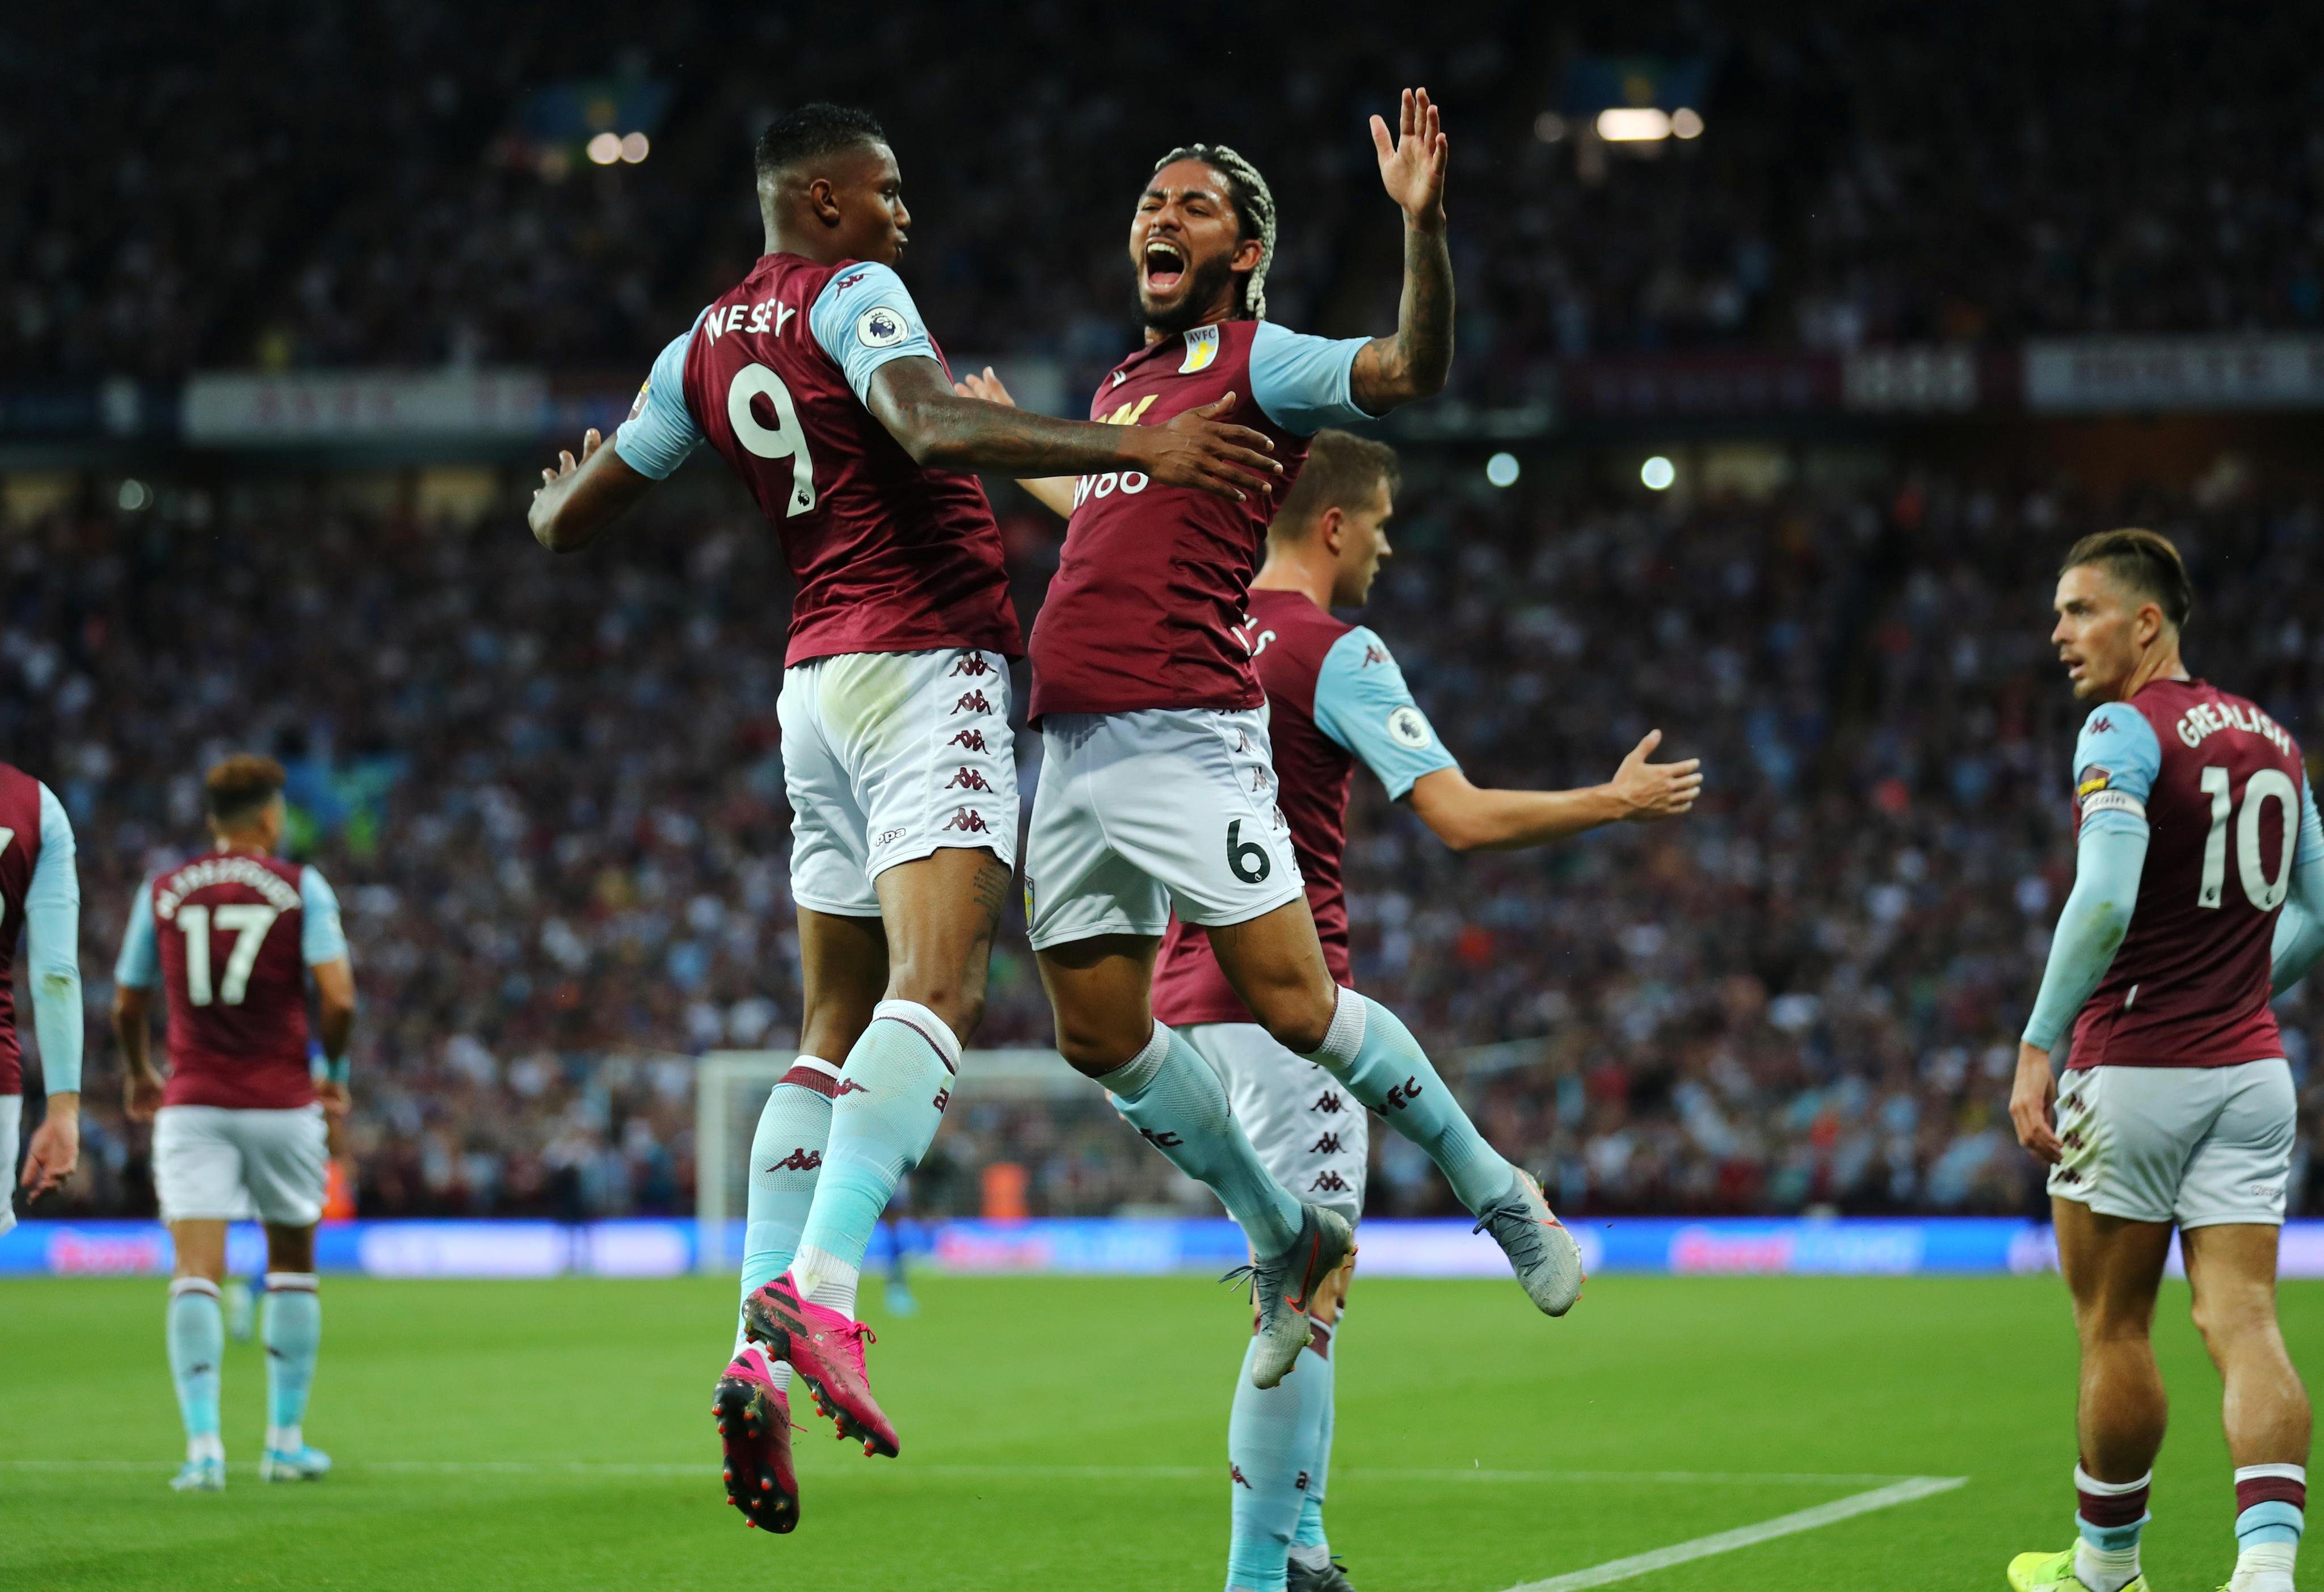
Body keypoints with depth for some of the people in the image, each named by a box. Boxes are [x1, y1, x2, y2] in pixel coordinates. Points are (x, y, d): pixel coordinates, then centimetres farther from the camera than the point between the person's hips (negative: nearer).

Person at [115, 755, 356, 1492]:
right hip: (281, 1101, -1)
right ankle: (286, 1440, 18)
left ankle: (203, 1443, -20)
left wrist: (138, 1075, 30)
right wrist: (334, 1071, 5)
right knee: (292, 1265, 16)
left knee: (196, 1274, -6)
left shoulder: (162, 892, 5)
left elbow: (128, 1005, 11)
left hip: (192, 1103, 1)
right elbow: (337, 997, -13)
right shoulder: (301, 888, -3)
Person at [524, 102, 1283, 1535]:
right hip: (925, 663, -8)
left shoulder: (704, 350, 18)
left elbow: (568, 524, 23)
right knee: (936, 987, -19)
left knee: (838, 1026, 10)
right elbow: (932, 429, -24)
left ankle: (760, 1352, -1)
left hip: (818, 680, 8)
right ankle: (819, 1292, -36)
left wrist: (565, 487, 47)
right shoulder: (852, 296, -4)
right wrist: (1135, 449, -29)